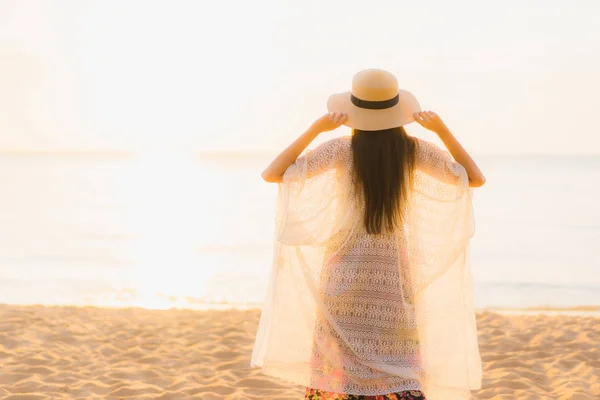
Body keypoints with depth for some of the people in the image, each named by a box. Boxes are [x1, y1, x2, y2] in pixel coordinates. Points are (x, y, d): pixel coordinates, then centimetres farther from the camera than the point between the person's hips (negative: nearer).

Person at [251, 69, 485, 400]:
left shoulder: (340, 150, -9)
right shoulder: (415, 152, -4)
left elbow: (271, 174, -6)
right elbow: (475, 179, 8)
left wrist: (315, 129, -6)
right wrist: (441, 129, 1)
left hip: (345, 278, -1)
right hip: (394, 280, 1)